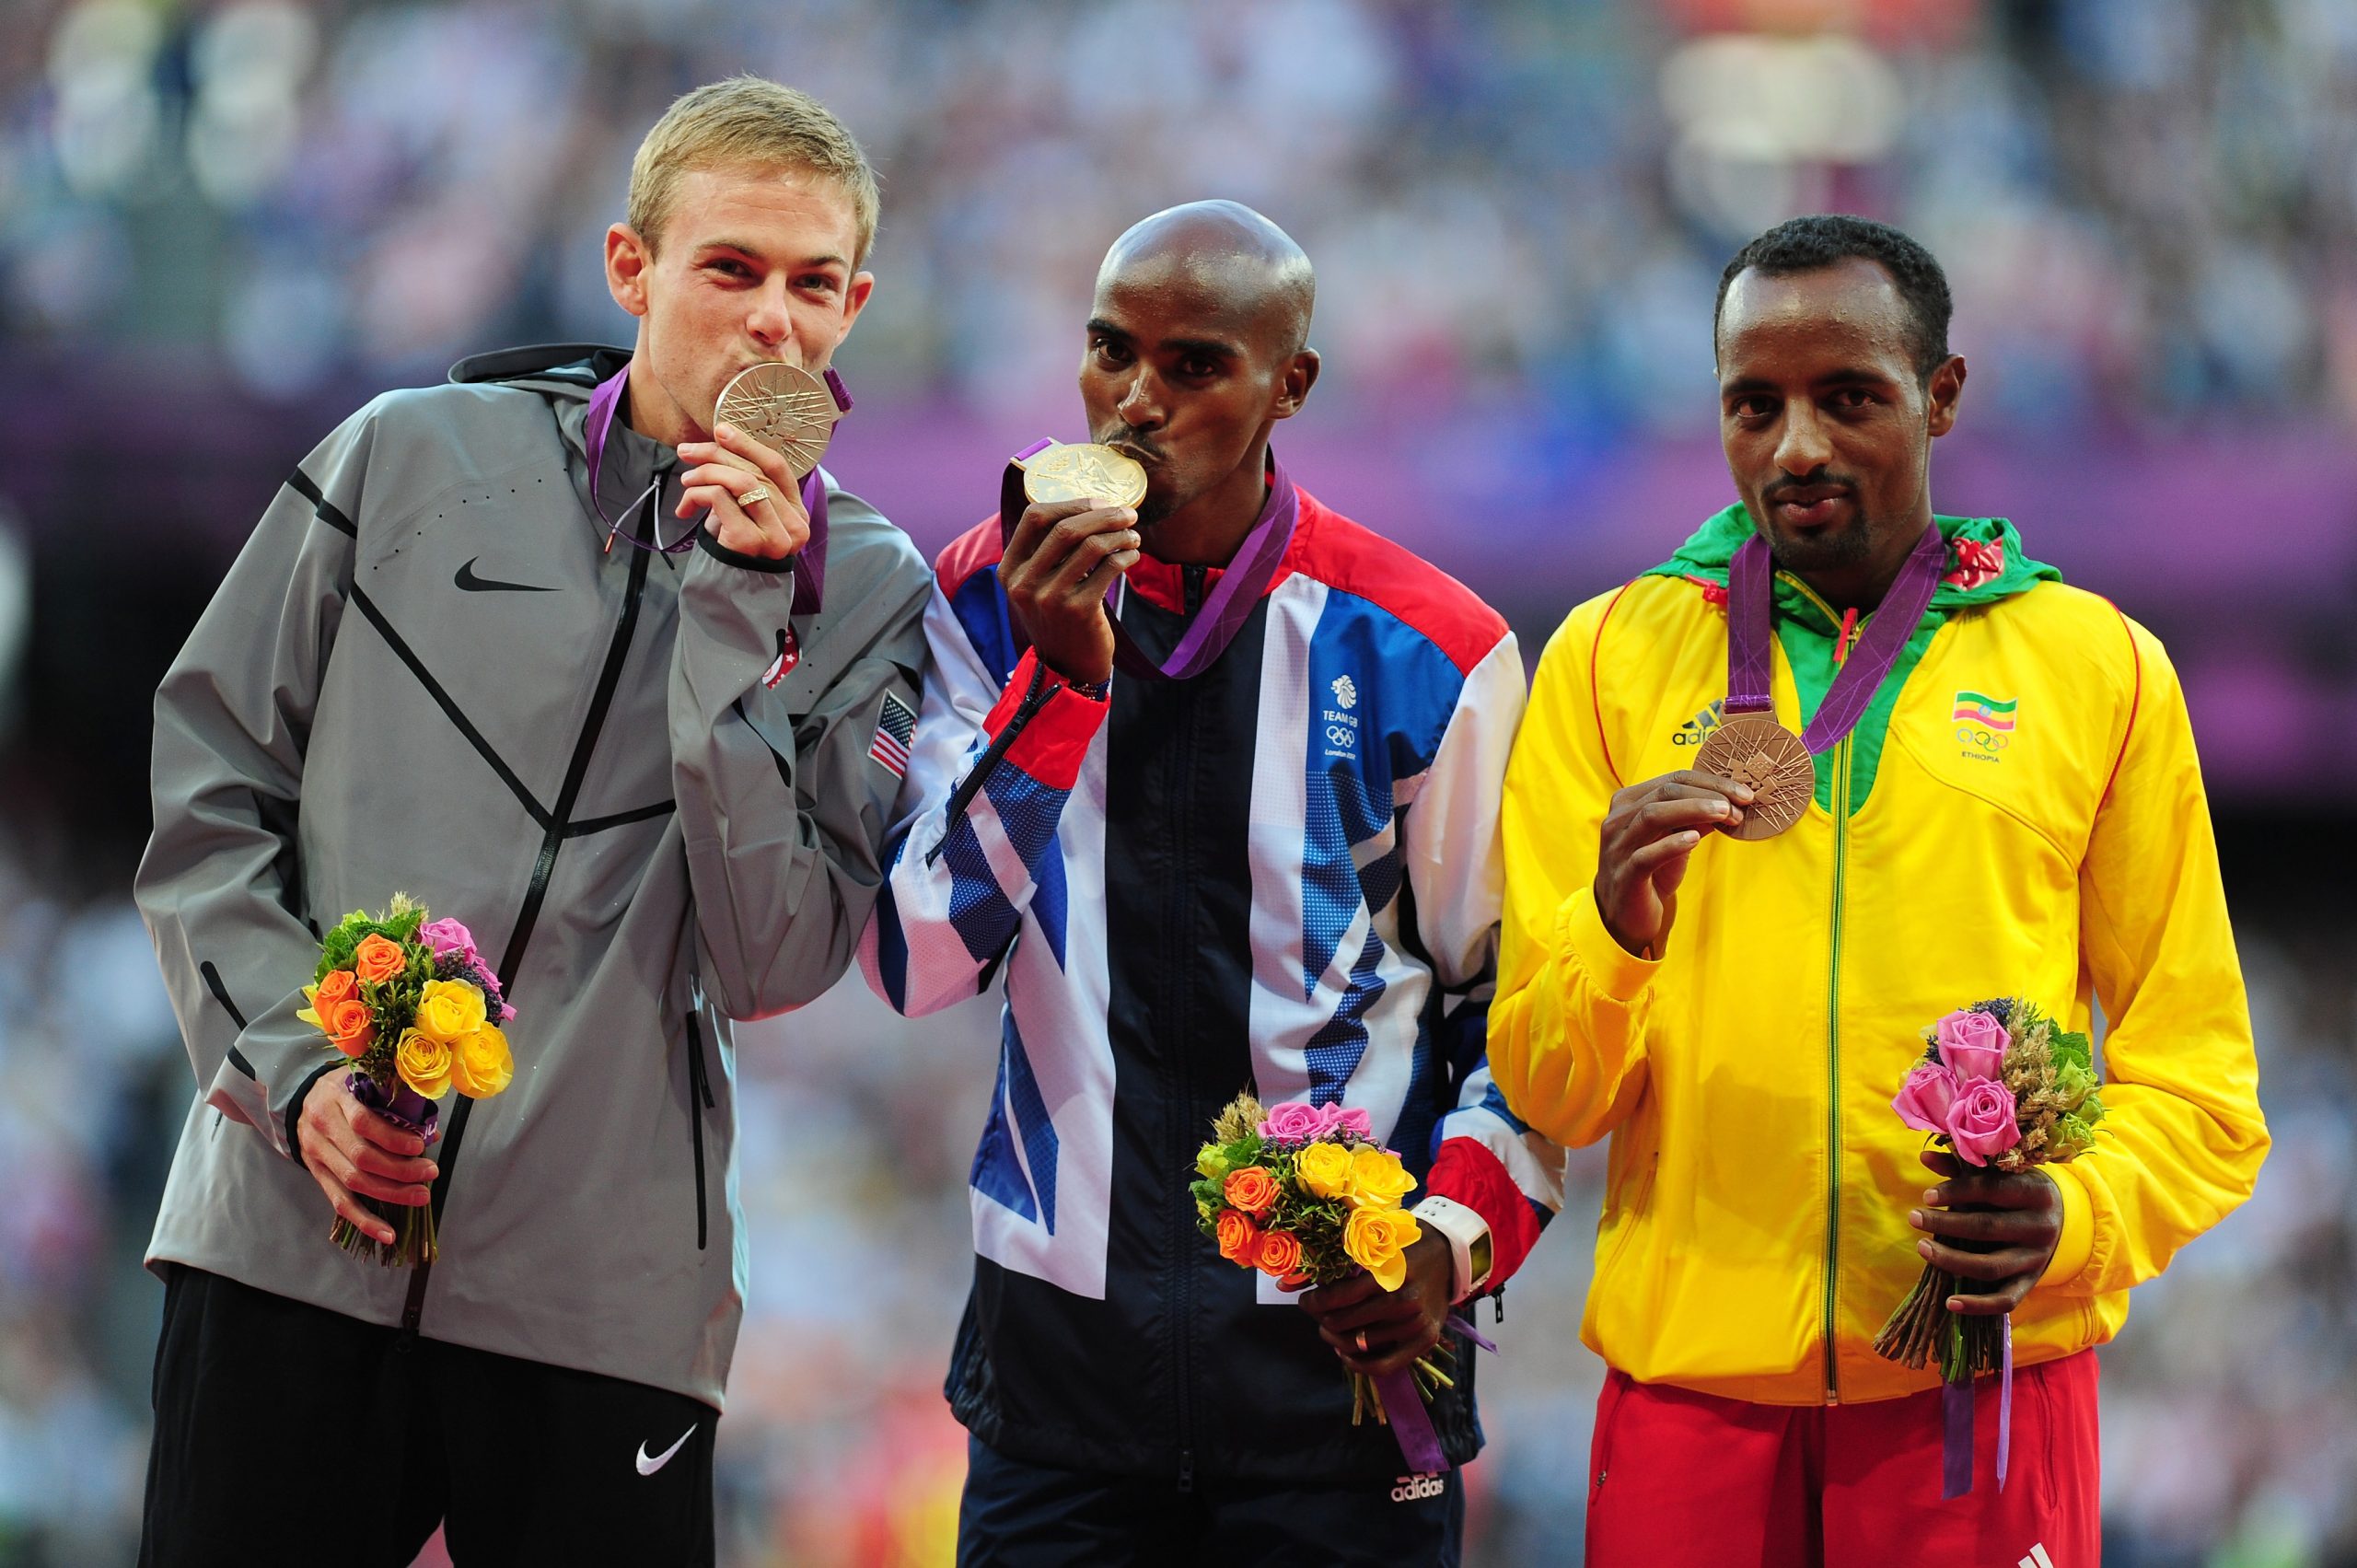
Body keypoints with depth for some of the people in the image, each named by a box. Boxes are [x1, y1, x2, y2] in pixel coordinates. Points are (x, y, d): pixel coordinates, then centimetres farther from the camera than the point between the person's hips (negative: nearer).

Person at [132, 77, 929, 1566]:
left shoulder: (860, 591, 4)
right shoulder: (411, 461, 4)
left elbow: (774, 963, -8)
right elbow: (212, 795, 7)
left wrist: (734, 611, -11)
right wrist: (298, 1060, -6)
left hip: (607, 1291, 0)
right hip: (288, 1240, 0)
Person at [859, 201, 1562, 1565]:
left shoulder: (1427, 650, -3)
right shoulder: (990, 599, 2)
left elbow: (1511, 1004, 4)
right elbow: (919, 962, -7)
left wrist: (1457, 1237, -12)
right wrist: (1059, 679, -15)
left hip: (1339, 1330, -2)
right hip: (1062, 1319, 2)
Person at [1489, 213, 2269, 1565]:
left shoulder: (2101, 668, 5)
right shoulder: (1612, 657, 6)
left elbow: (2194, 1071, 7)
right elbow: (1544, 1092, 2)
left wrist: (2079, 1214, -13)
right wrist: (1617, 939, -18)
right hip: (1692, 1372, 0)